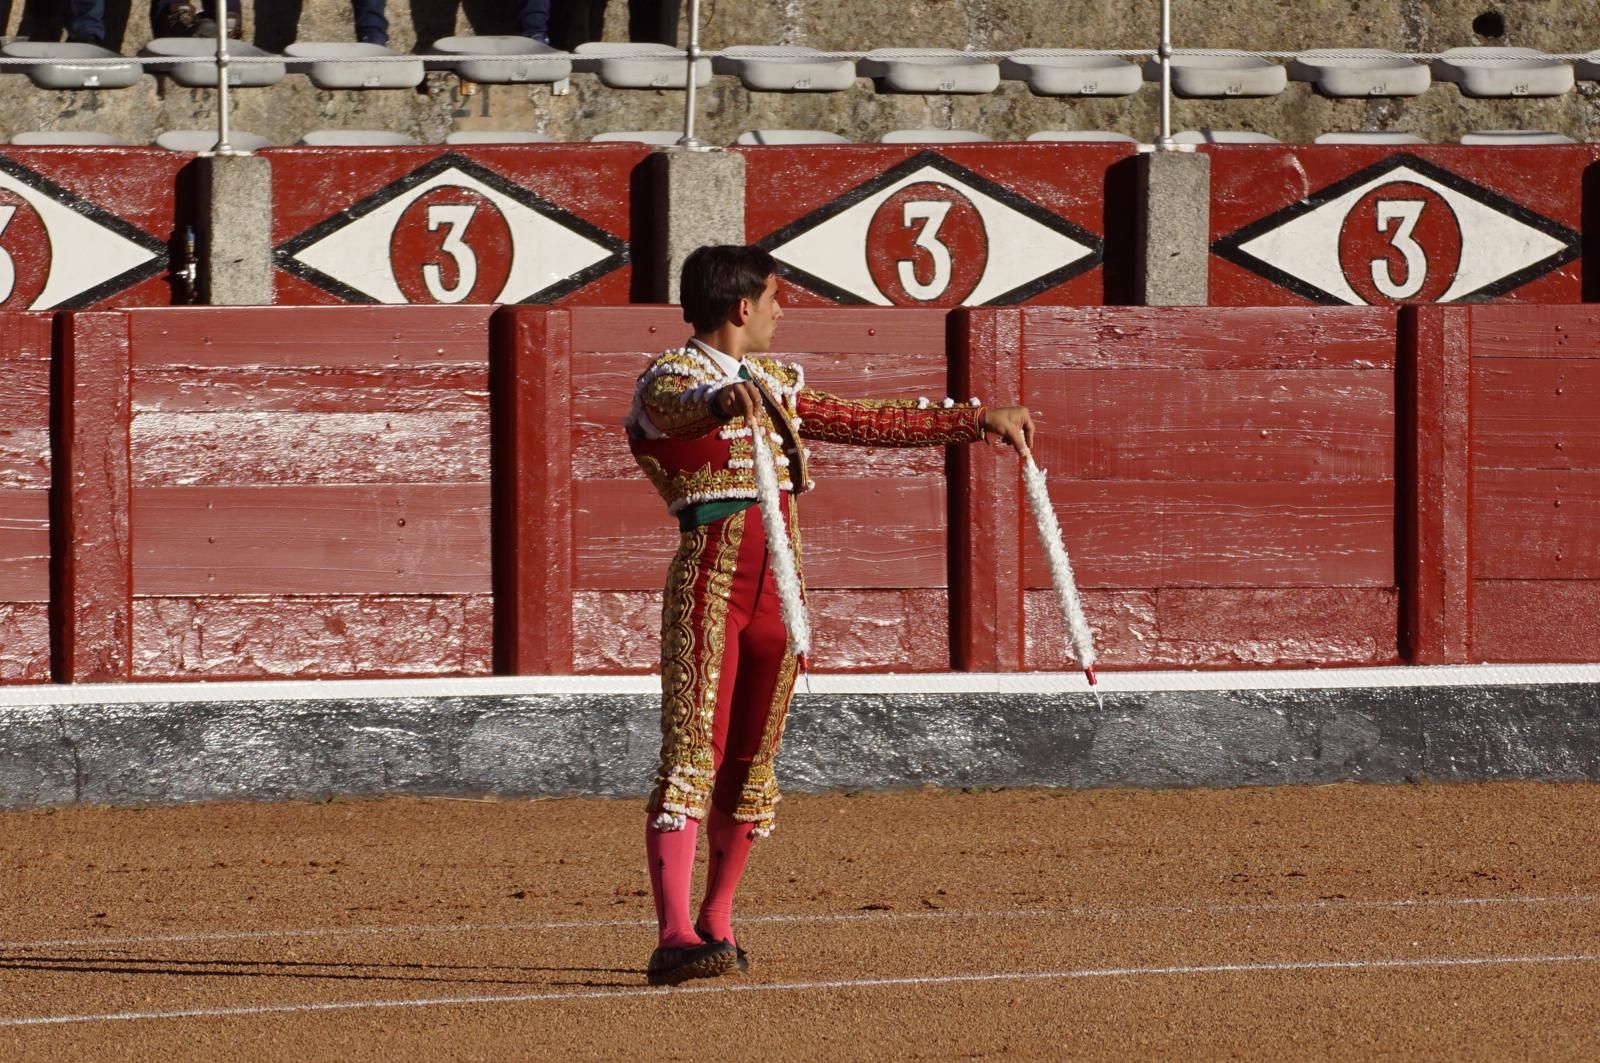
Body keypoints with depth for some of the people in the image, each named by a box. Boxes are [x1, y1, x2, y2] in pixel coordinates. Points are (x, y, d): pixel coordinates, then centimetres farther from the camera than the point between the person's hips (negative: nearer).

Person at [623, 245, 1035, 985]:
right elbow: (682, 406, -29)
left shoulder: (773, 384, 21)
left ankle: (715, 924, 17)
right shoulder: (667, 382, -4)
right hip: (710, 579, -8)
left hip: (779, 586, 8)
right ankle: (674, 937, -24)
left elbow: (870, 423, 28)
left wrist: (978, 422, 28)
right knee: (692, 754, -15)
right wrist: (728, 401, -53)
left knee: (751, 762, 7)